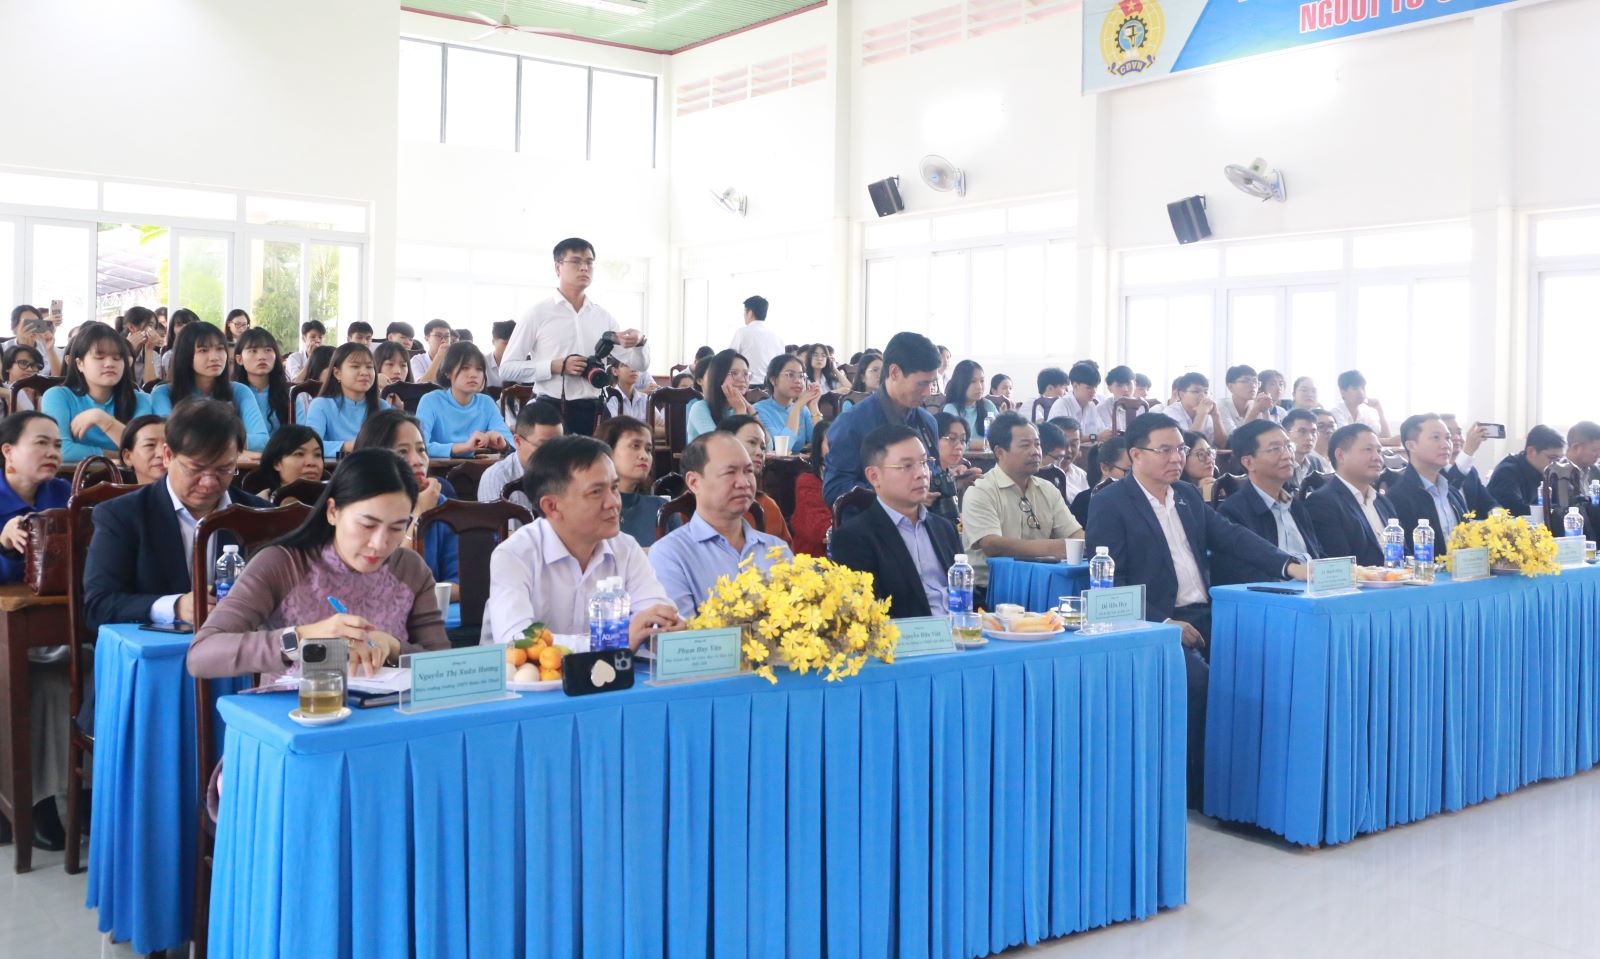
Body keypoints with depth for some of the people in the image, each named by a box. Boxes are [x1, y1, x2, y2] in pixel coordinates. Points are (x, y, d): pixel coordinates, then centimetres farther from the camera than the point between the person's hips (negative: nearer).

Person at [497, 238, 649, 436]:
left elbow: (638, 367, 9)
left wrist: (639, 343, -13)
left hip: (593, 413, 4)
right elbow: (507, 369, -3)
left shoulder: (603, 317, 10)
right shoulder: (537, 315, -1)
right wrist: (555, 366, -15)